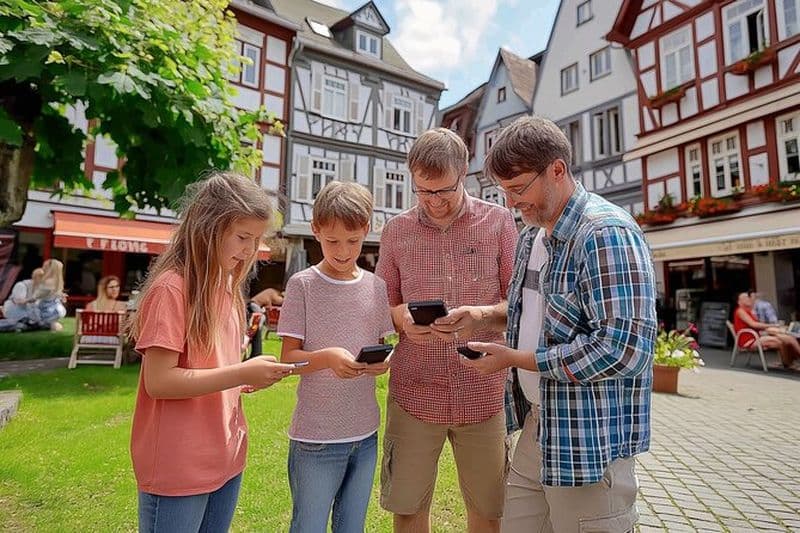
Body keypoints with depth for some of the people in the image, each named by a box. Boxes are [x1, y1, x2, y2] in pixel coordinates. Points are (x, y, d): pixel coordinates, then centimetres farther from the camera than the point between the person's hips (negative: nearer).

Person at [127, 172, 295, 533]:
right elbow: (158, 381, -21)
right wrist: (242, 373, -24)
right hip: (178, 468, -7)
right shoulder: (171, 288, -18)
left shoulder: (225, 285, 7)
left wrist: (250, 378, -3)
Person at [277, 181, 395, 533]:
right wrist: (327, 357, -28)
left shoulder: (375, 286, 2)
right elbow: (288, 358, -9)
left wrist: (384, 360, -13)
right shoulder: (302, 285, -9)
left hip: (365, 434, 4)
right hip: (315, 437, -4)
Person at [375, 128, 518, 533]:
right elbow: (384, 304, 10)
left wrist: (483, 315, -21)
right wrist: (402, 318, -13)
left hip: (484, 393, 0)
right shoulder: (396, 230, 3)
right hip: (415, 393, 1)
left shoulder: (499, 222, -1)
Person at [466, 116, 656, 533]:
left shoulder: (606, 233, -17)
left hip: (589, 442, -8)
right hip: (536, 425, 8)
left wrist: (515, 358, -19)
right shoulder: (531, 237, 10)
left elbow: (625, 349, -25)